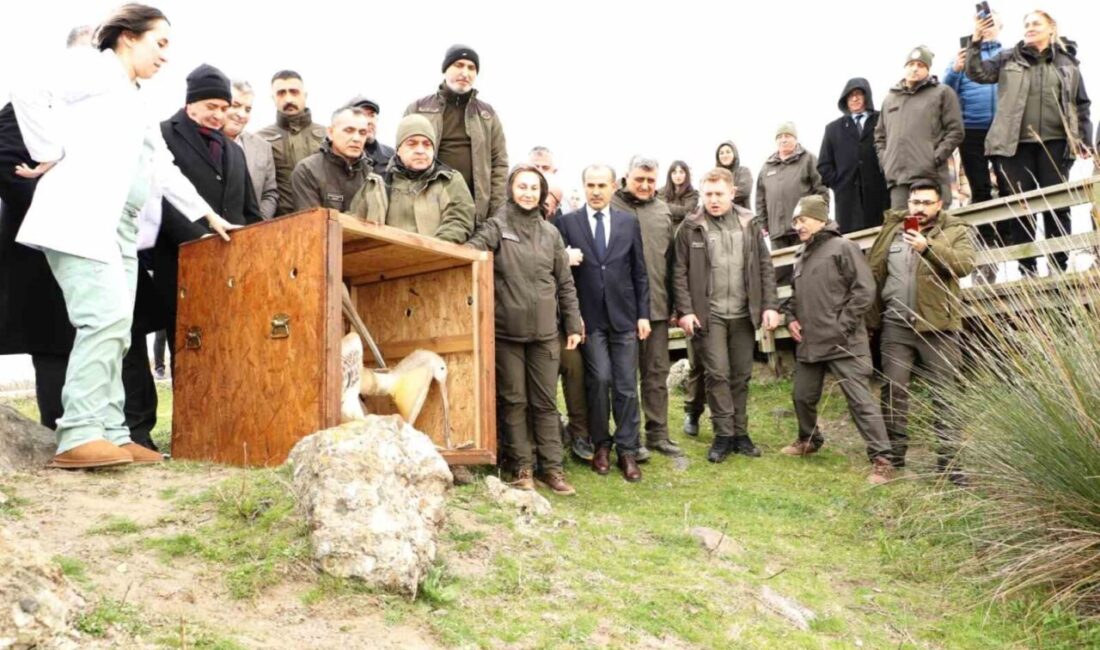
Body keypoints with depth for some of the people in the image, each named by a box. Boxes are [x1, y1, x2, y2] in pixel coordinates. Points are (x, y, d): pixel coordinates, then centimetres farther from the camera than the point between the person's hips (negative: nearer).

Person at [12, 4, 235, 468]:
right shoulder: (94, 68, 2)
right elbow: (29, 94, -14)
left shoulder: (133, 103, 26)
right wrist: (50, 155, -10)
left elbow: (163, 168, 27)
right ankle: (77, 437, -16)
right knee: (106, 318, -18)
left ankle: (109, 434, 5)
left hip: (118, 228, 9)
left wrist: (208, 214, 27)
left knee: (115, 327, 3)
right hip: (79, 217, -9)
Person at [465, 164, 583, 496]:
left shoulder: (551, 233, 10)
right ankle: (522, 467, 14)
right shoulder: (496, 226, 1)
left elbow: (565, 283, 12)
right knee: (514, 400, 5)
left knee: (546, 401, 7)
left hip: (544, 331, 3)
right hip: (507, 330, -3)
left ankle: (551, 466, 14)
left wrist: (573, 324, 10)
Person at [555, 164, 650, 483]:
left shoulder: (629, 223, 9)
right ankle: (601, 445, 11)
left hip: (624, 316, 2)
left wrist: (643, 314, 4)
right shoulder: (567, 223, 2)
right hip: (589, 317, -2)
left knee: (626, 385, 1)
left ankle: (627, 451, 11)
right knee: (600, 379, -7)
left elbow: (640, 273, 10)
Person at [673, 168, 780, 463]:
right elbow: (680, 272, -2)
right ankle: (723, 434, 8)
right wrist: (685, 311, -9)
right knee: (717, 374, -4)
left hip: (744, 314, 3)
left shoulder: (748, 223, 5)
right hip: (709, 314, -3)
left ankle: (740, 433, 20)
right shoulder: (691, 227, -3)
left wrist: (770, 306, -1)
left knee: (741, 375, 9)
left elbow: (765, 266, 6)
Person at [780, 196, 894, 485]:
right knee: (803, 396, 19)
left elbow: (864, 290, -14)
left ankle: (881, 459, -4)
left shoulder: (843, 247, -8)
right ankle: (809, 440, 43)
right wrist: (791, 317, 10)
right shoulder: (801, 254, 16)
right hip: (809, 343, 8)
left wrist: (842, 325, -15)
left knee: (860, 401, -8)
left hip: (843, 344, -8)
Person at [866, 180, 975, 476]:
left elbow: (965, 263, -17)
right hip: (897, 325, 3)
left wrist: (928, 247, -28)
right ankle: (893, 453, 14)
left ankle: (948, 457, 10)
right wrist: (872, 314, 7)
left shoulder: (957, 231, 3)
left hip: (938, 325, -2)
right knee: (893, 389, 4)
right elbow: (873, 270, 12)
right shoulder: (892, 227, 12)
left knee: (944, 394, 2)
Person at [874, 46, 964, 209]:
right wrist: (885, 160, 11)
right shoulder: (890, 99, 24)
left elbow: (955, 131, 2)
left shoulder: (942, 93, 9)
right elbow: (880, 135, 27)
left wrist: (936, 158, -9)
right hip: (897, 177, 4)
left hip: (930, 176, -4)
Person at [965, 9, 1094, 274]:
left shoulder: (1067, 62, 10)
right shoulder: (1008, 59, 9)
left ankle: (1060, 268, 11)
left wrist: (1085, 139, 5)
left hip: (1054, 143, 1)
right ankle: (1026, 270, 8)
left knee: (1056, 205, 4)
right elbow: (978, 73, -5)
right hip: (1016, 144, 0)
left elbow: (1082, 105, 11)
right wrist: (976, 42, -16)